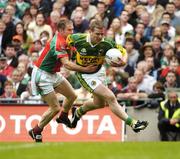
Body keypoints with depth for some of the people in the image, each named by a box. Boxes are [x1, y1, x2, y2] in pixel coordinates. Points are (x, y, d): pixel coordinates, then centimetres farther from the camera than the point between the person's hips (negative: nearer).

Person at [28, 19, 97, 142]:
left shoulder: (62, 40, 2)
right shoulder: (58, 43, -27)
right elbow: (66, 64, -36)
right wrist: (85, 69, -38)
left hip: (53, 74, 9)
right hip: (42, 75, -9)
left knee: (72, 96, 11)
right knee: (55, 108, -8)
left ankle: (63, 117, 36)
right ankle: (36, 131, 7)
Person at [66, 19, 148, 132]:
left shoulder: (106, 44, -22)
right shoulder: (78, 39, -26)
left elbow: (123, 51, -11)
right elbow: (68, 39, -5)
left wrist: (122, 61, -32)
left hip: (99, 71, 5)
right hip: (85, 75, -5)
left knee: (100, 104, 23)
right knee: (110, 98, -18)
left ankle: (78, 112, 52)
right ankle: (132, 123, -19)